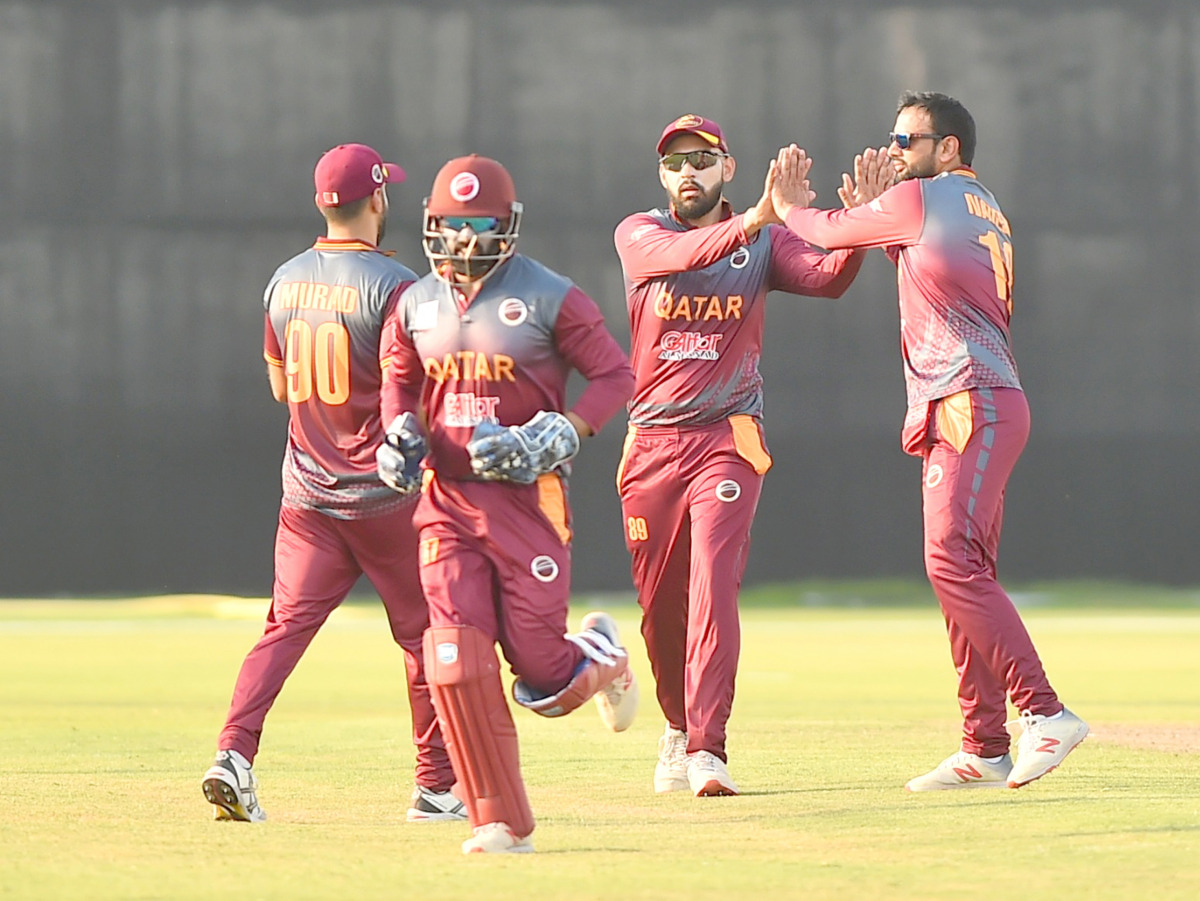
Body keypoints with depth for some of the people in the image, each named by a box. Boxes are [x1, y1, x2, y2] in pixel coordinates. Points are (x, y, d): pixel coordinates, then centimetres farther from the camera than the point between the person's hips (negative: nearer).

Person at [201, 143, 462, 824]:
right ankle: (438, 787, 11)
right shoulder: (393, 284, -13)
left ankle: (235, 753, -17)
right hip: (383, 495, -5)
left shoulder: (286, 282, 6)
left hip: (307, 493, 5)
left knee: (286, 624, 1)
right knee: (425, 633, 8)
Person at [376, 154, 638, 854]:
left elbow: (615, 375, -2)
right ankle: (503, 822, 0)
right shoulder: (418, 305, 8)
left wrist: (560, 435, -16)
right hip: (447, 500, 4)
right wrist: (401, 434, 3)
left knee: (541, 670, -4)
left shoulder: (549, 298, -6)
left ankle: (601, 657, 34)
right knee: (458, 667, -9)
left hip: (528, 498, -4)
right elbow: (399, 380, 24)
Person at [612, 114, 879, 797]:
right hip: (652, 444, 2)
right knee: (660, 602, 10)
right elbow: (679, 255, -23)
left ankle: (706, 747, -20)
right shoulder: (639, 235, 1)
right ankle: (680, 725, 33)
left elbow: (826, 278, -14)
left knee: (714, 585, -16)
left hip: (727, 439, -2)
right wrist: (755, 218, -40)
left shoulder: (765, 240, 4)